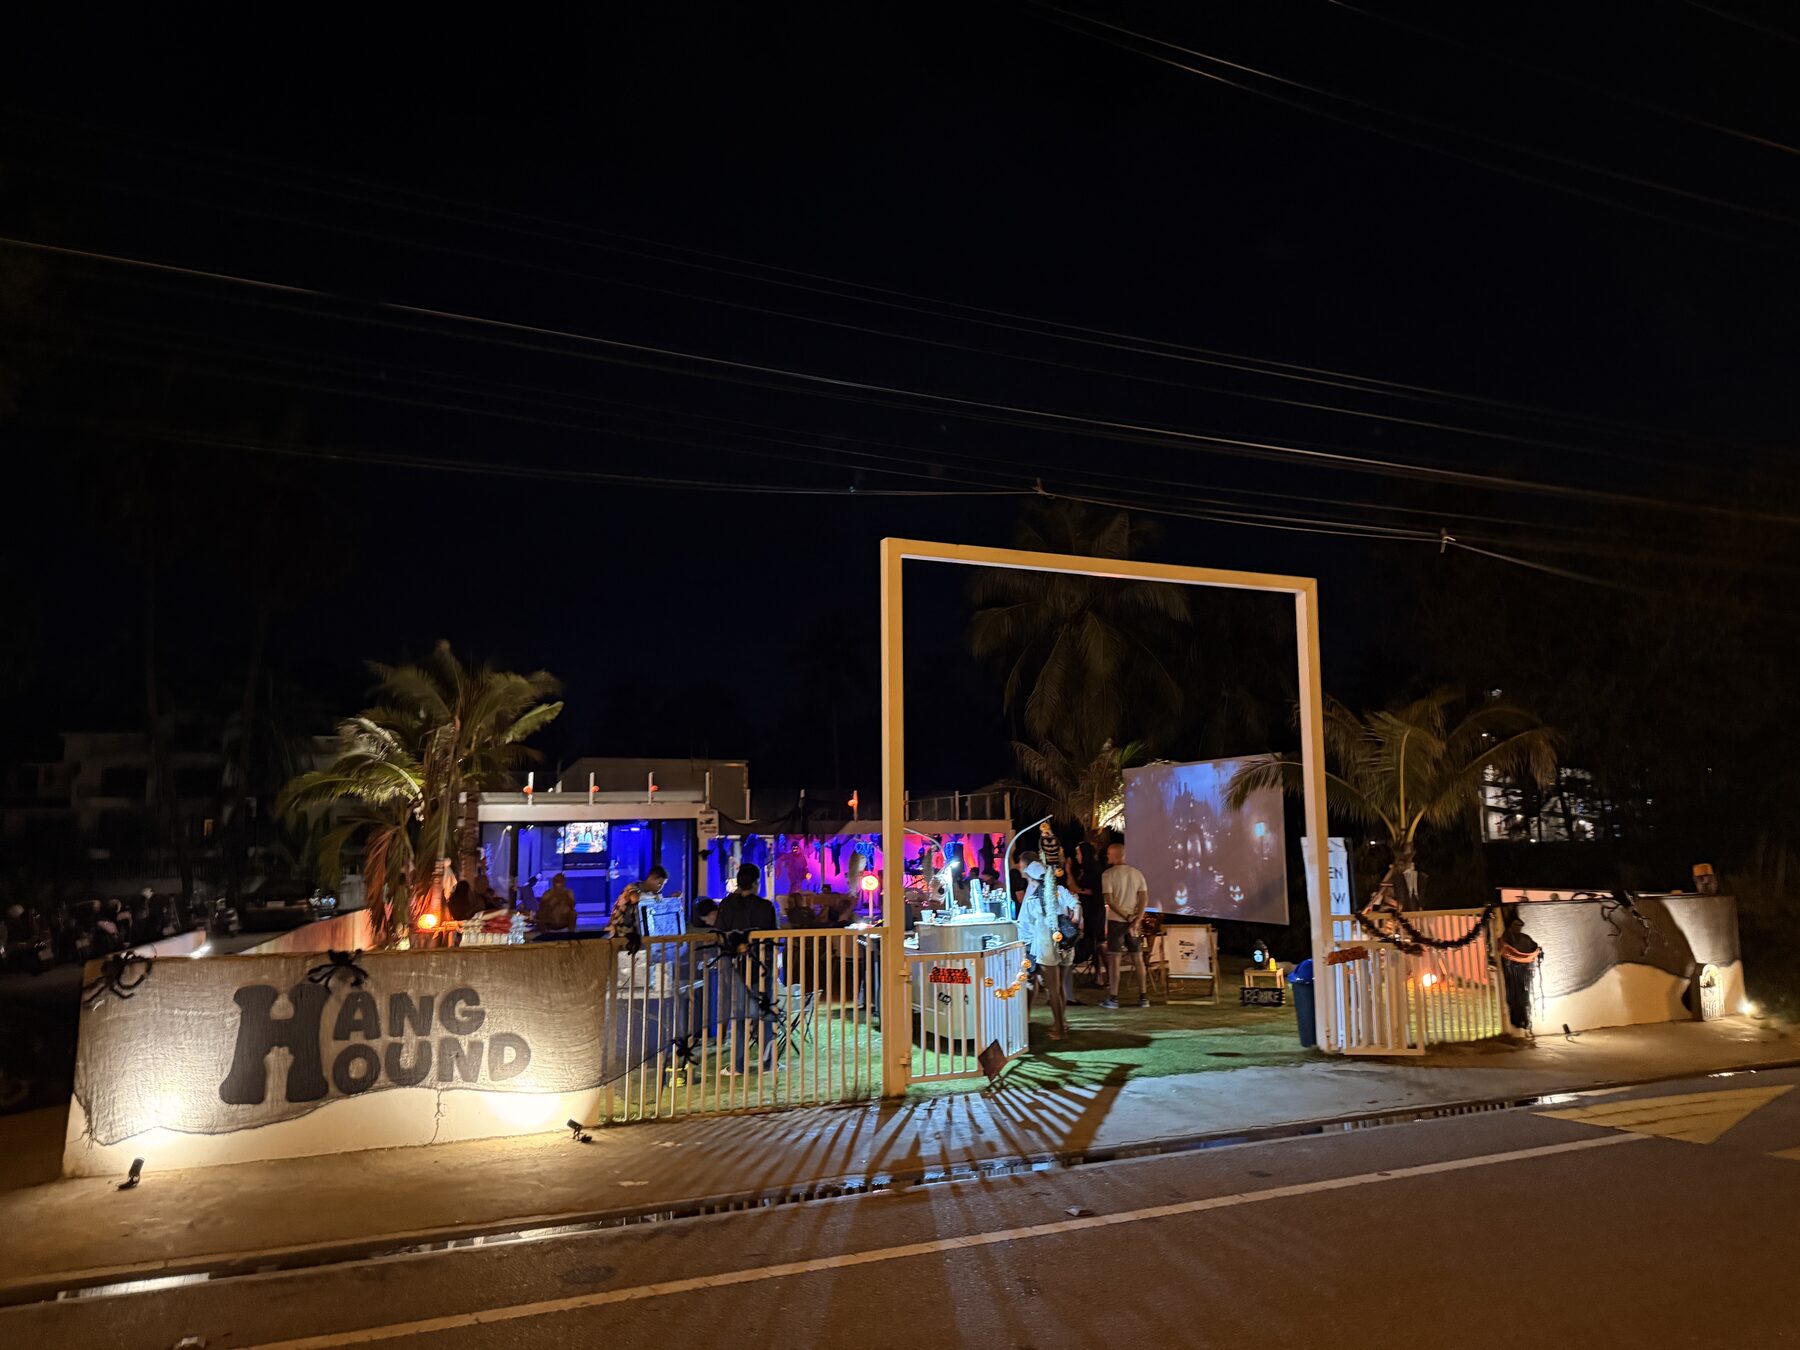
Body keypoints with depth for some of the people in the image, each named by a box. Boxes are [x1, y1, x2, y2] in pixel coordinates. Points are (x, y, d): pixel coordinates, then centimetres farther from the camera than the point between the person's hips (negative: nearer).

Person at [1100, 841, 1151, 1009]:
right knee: (1138, 959, 9)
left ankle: (1113, 998, 1)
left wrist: (1127, 917, -12)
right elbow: (1144, 899, -1)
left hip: (1116, 920, -4)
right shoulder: (1137, 873, 8)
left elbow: (1109, 901, -14)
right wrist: (1136, 920, -9)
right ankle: (1143, 997, 10)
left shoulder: (1108, 874, -6)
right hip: (1134, 921, 4)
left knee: (1114, 959, 0)